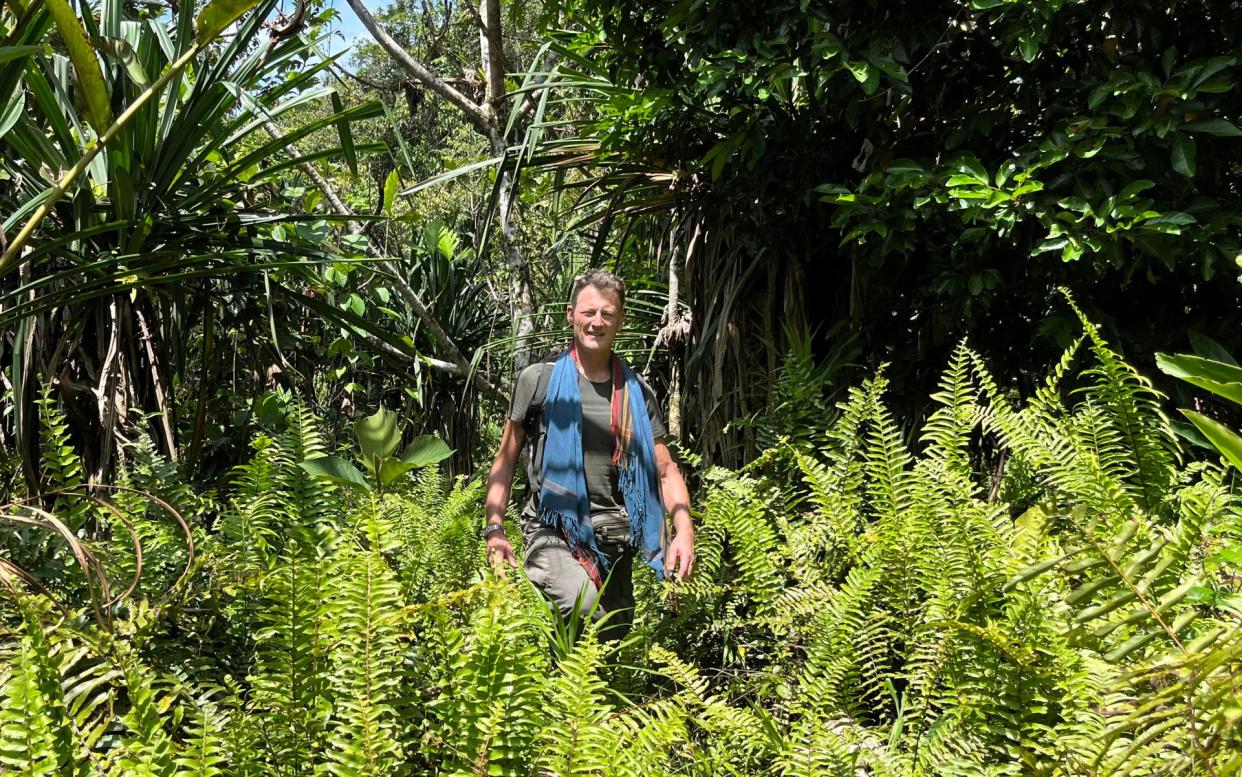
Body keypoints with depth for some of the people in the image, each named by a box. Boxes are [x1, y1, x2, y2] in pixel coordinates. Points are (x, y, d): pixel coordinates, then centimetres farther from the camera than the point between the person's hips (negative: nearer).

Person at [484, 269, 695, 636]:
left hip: (615, 541, 4)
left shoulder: (637, 392, 11)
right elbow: (505, 460, 7)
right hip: (553, 532, -4)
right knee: (583, 604, -34)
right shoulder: (539, 380, 4)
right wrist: (494, 529, -5)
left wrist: (684, 531, -7)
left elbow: (666, 471, 10)